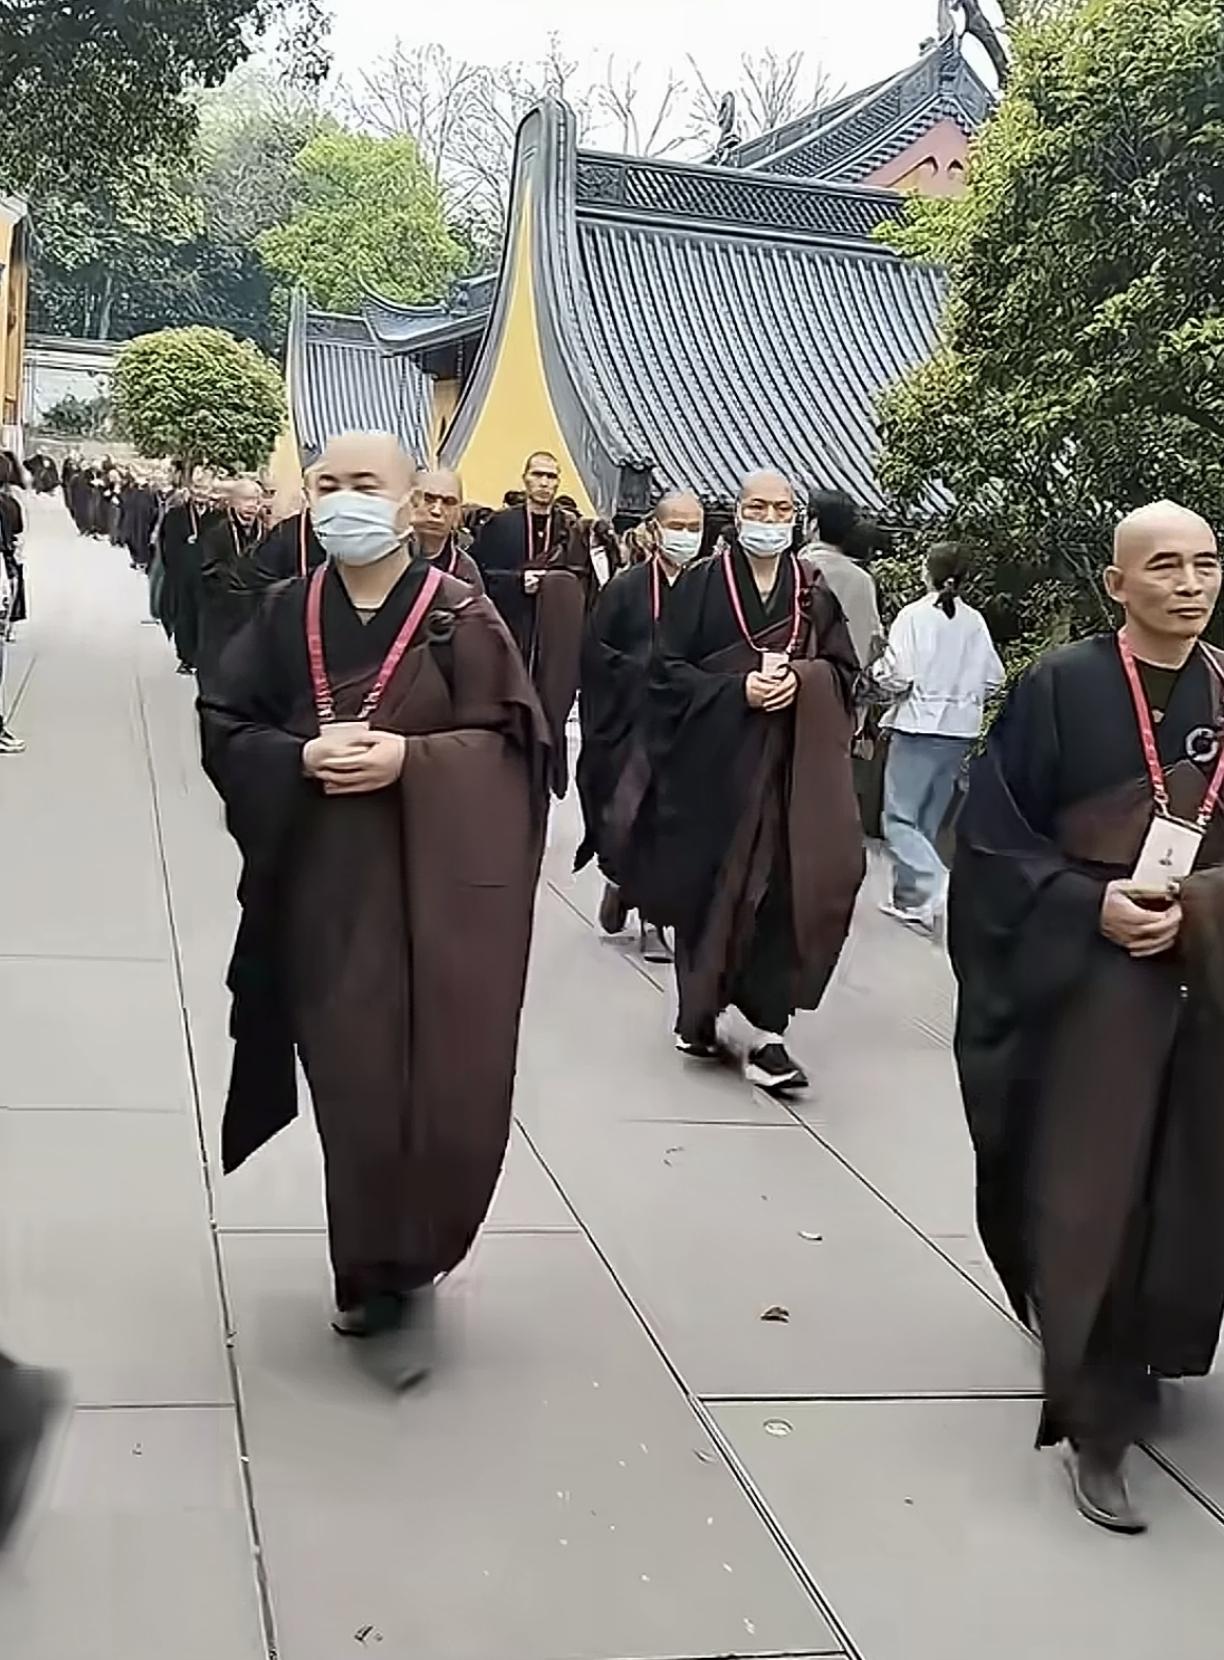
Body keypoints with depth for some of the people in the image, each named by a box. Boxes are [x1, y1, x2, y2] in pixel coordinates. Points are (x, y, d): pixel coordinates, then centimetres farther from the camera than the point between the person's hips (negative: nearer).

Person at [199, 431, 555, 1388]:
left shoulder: (460, 617, -3)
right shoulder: (288, 615, 5)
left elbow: (511, 741, -5)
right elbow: (223, 727, 6)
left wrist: (409, 756, -19)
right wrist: (303, 756, -13)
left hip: (441, 885, -2)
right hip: (326, 884, 2)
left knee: (442, 1087, -3)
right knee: (354, 1086, 4)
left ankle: (398, 1270, 18)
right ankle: (379, 1274, 22)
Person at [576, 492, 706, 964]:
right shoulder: (626, 587, 0)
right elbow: (594, 650, -3)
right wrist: (644, 669, -11)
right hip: (633, 723, -1)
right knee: (622, 820, -5)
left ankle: (652, 916, 16)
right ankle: (621, 881, 26)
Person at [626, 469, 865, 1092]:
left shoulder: (813, 590, 9)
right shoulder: (702, 584, 0)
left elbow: (843, 667, 10)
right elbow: (668, 668, -4)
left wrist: (800, 678, -11)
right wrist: (738, 687, -16)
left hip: (791, 762, 2)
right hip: (713, 758, -2)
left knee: (783, 889, -6)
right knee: (707, 888, 3)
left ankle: (767, 1028, -1)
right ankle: (698, 1011, 20)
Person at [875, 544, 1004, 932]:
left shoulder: (913, 615, -11)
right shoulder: (975, 622, 3)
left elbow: (897, 677, -16)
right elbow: (993, 678, 6)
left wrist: (879, 673, 5)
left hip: (919, 727, -6)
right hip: (961, 731, 6)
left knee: (900, 818, -1)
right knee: (927, 821, 15)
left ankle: (935, 888, -18)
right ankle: (909, 897, 22)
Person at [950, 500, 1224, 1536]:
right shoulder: (1061, 688, -8)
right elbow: (991, 835, -8)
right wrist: (1089, 905, -19)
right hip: (1090, 983, -4)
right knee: (1090, 1198, -3)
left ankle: (1138, 1359, 39)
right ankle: (1097, 1423, 10)